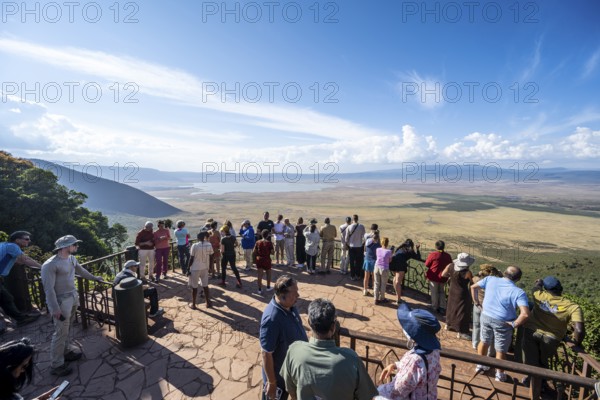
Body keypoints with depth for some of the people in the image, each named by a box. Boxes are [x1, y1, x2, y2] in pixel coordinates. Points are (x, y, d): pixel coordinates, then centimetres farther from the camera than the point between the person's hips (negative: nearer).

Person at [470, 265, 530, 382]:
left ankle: (480, 365, 43)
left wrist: (477, 303, 9)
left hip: (485, 316, 3)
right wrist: (514, 324, -10)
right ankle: (500, 374, 37)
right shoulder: (519, 292, -18)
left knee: (484, 341, 25)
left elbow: (473, 287, 0)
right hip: (502, 322, -3)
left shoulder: (490, 279, -7)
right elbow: (525, 314, -26)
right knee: (501, 350, 17)